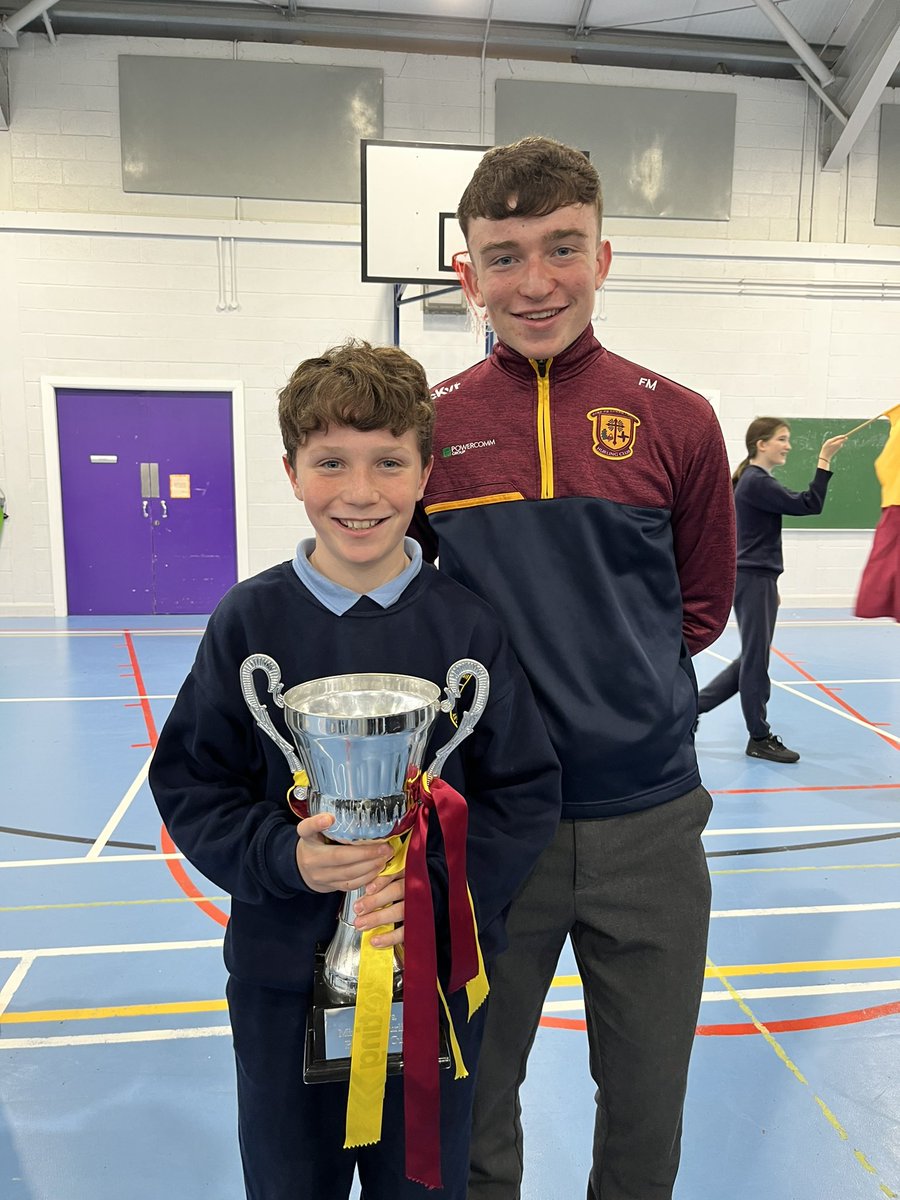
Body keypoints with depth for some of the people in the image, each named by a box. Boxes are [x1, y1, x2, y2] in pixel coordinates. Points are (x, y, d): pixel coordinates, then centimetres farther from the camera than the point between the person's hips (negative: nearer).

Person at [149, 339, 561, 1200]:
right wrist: (284, 859, -19)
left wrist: (436, 880, -19)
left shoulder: (467, 622, -9)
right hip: (282, 975, 0)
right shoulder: (250, 620, -8)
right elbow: (190, 785, -3)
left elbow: (528, 794, -5)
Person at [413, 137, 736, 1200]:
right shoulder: (427, 427, -3)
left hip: (649, 821, 1)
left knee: (647, 1104, 21)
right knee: (473, 1102, 20)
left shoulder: (677, 423, -2)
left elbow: (703, 605, 9)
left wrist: (622, 675, 1)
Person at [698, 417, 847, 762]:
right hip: (752, 580, -10)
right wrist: (824, 460, -18)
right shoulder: (756, 482, -15)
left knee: (753, 657, 15)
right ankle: (760, 738, 11)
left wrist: (771, 586, 22)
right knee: (756, 659, 0)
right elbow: (808, 505, -20)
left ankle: (694, 704, 20)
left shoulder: (755, 481, 16)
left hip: (756, 579, 10)